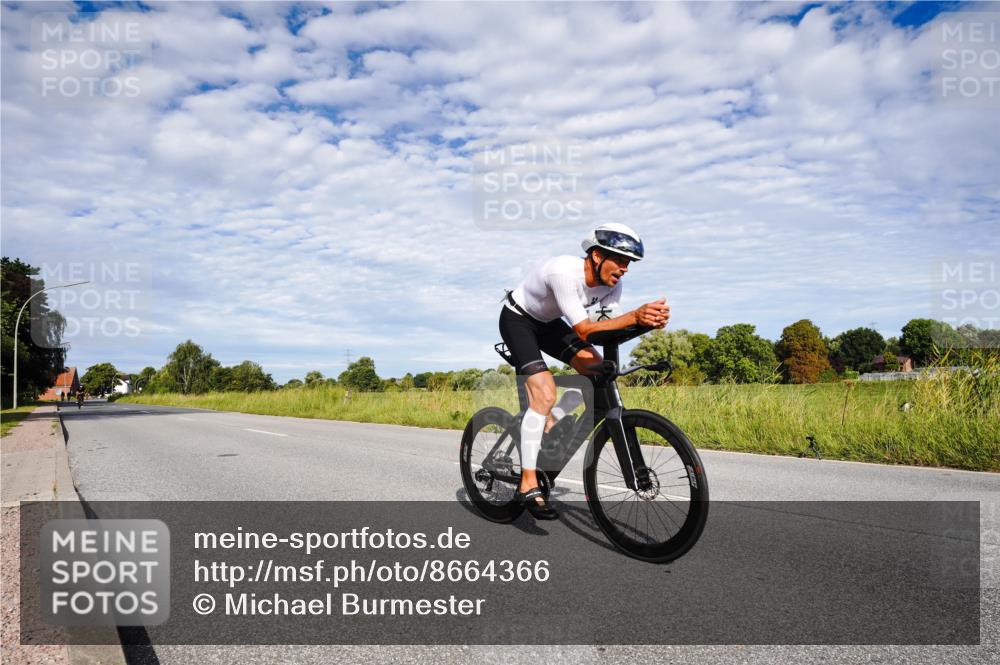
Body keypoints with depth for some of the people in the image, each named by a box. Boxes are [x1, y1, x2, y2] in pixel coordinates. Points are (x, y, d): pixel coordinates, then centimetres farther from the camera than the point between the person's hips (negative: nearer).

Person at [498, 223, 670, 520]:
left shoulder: (611, 285, -13)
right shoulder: (564, 271, -35)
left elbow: (611, 330, -15)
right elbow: (583, 330, -39)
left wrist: (649, 322, -34)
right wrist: (635, 316, -48)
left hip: (548, 322, 8)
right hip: (517, 319, -7)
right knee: (545, 393, -22)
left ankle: (550, 422, 11)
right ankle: (528, 484, -15)